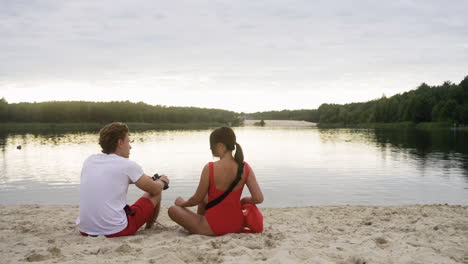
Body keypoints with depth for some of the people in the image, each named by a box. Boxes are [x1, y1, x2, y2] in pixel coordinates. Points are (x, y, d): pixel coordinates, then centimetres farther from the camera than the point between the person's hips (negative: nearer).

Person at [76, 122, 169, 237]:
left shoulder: (88, 161, 7)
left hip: (85, 230, 7)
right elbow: (155, 190, 4)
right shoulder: (128, 165, -10)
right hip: (115, 231, -6)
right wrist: (162, 181, 27)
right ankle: (149, 229, 37)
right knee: (155, 195, 13)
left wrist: (144, 179, 34)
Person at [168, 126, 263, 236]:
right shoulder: (245, 168, -8)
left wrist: (182, 203, 13)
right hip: (237, 226, 5)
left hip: (214, 229, -5)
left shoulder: (210, 168, -19)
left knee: (173, 210, 15)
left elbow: (197, 200, -9)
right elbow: (258, 198, -11)